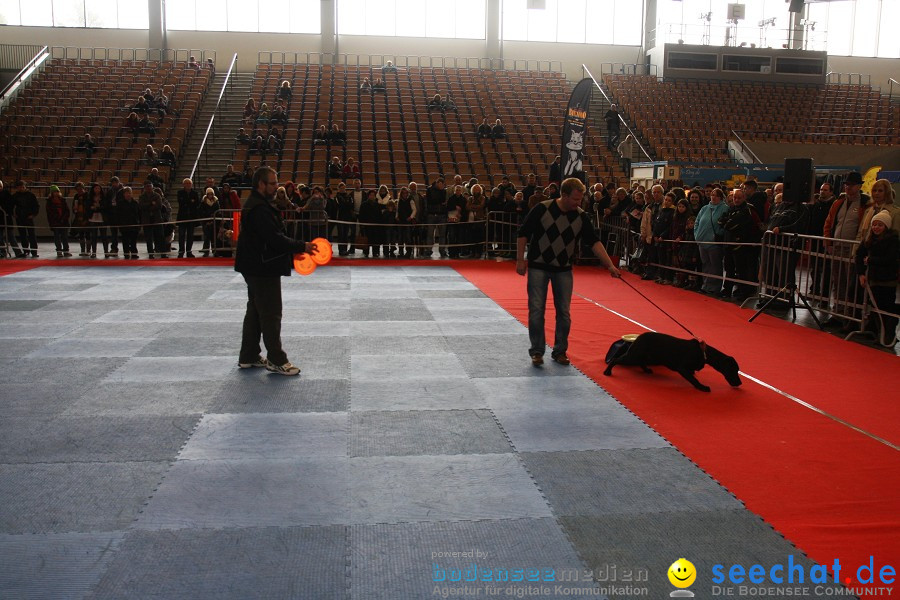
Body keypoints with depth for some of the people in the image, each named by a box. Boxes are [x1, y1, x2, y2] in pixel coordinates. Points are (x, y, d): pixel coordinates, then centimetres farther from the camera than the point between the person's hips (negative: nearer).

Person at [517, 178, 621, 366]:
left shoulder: (581, 216, -5)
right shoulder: (542, 209, -13)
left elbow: (595, 242, -7)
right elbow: (523, 234, -7)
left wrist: (610, 265, -14)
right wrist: (520, 260, -10)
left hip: (563, 269, 3)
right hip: (538, 267, -3)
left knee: (564, 312, 5)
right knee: (536, 310, -3)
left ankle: (560, 351, 18)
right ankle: (537, 351, 8)